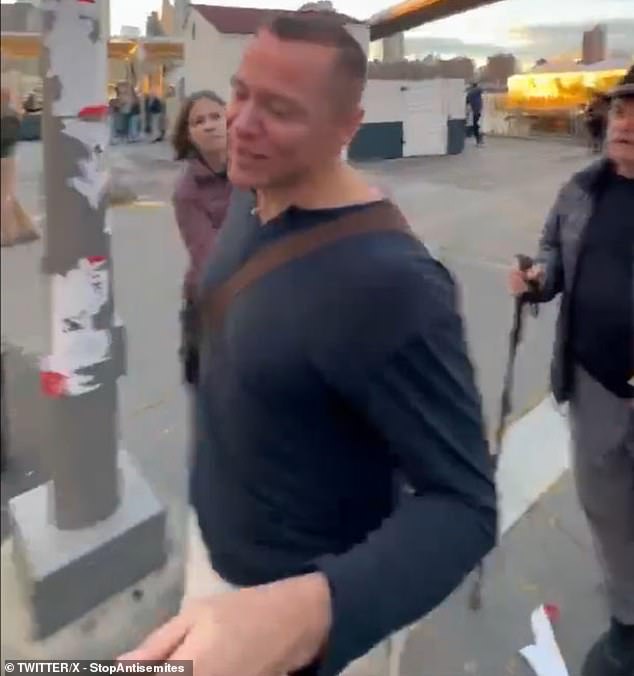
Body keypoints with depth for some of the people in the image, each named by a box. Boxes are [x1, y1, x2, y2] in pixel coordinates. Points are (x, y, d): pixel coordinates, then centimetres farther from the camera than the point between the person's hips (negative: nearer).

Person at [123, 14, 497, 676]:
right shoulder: (251, 195, -6)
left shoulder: (389, 282, -33)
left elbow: (464, 503, -31)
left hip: (302, 596, -7)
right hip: (211, 539, 8)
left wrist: (309, 611, -46)